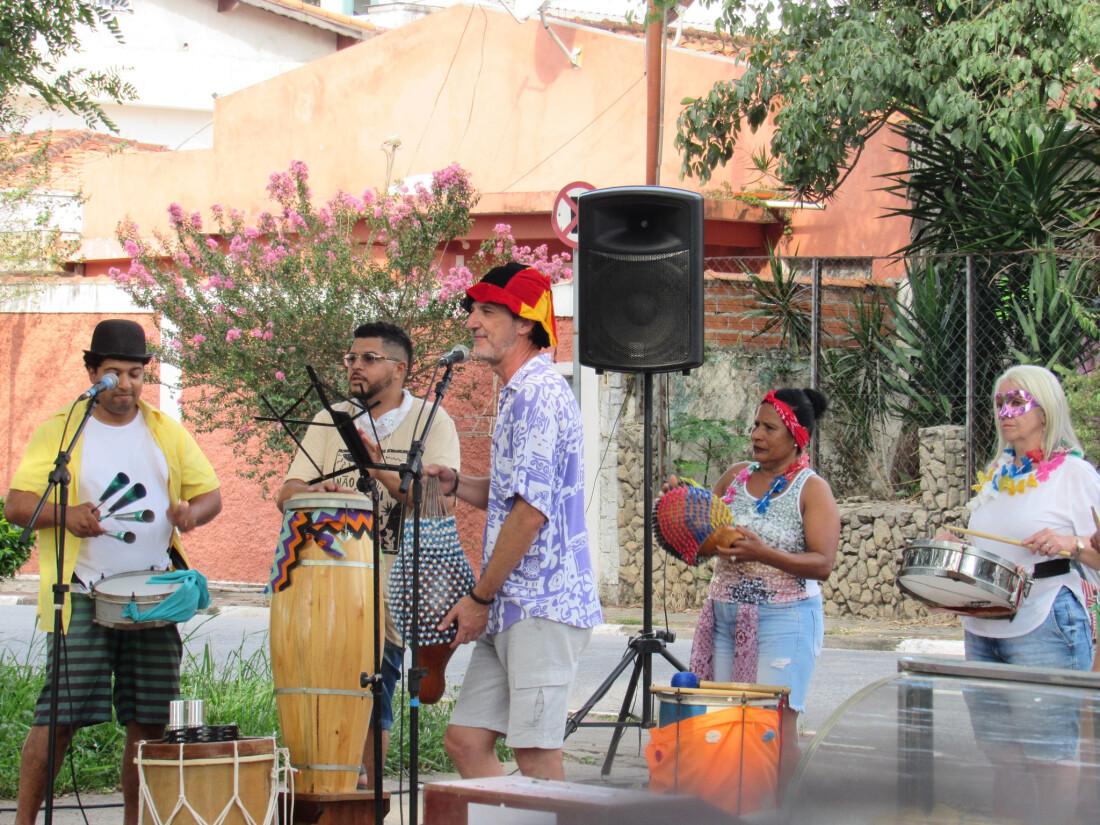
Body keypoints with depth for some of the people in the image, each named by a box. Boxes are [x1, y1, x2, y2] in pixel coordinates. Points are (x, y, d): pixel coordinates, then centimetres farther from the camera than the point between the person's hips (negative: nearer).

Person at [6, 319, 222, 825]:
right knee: (59, 715, -10)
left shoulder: (168, 433, 14)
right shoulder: (58, 431, 4)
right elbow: (15, 506, -2)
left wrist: (191, 512, -7)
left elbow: (211, 495, 17)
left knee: (149, 720, 3)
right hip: (82, 594, -3)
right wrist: (65, 514, -22)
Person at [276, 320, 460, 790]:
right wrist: (319, 493, -18)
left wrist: (382, 471, -26)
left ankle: (366, 794, 8)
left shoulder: (431, 422, 3)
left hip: (393, 586, -3)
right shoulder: (330, 423, 13)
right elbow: (287, 493, 5)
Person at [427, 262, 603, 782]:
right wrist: (456, 485, 10)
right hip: (513, 607, 10)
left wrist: (480, 596, -13)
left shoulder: (539, 393, -13)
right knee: (465, 740, 9)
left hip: (541, 605, -10)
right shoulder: (518, 394, 20)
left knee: (535, 755, -7)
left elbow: (532, 510, -19)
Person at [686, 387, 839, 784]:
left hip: (783, 619, -5)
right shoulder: (736, 477, 12)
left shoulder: (812, 490, -3)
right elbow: (700, 542, 18)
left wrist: (764, 554, -24)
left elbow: (822, 564, -12)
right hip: (724, 614, 5)